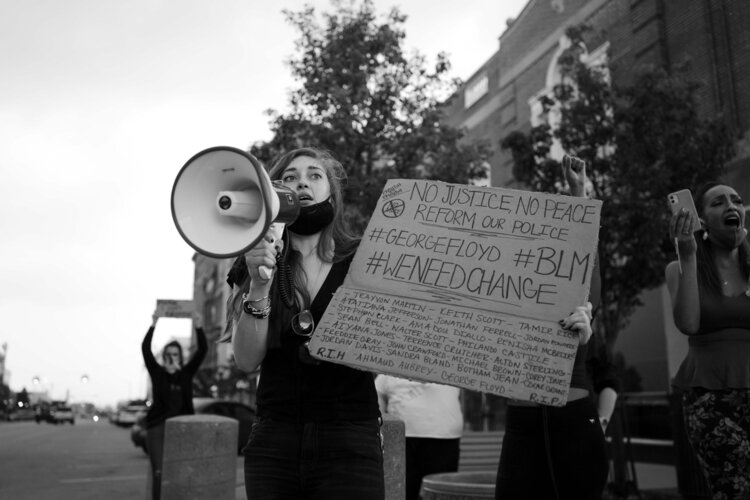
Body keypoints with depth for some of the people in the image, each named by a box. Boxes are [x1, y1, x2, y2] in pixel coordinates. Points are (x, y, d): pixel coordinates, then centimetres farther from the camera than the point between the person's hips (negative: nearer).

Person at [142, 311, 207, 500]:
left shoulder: (186, 373, 10)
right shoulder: (157, 373, 6)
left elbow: (202, 350, 1)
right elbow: (145, 349, -7)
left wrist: (199, 328, -10)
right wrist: (153, 326, -16)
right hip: (158, 427, -2)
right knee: (159, 472, -8)